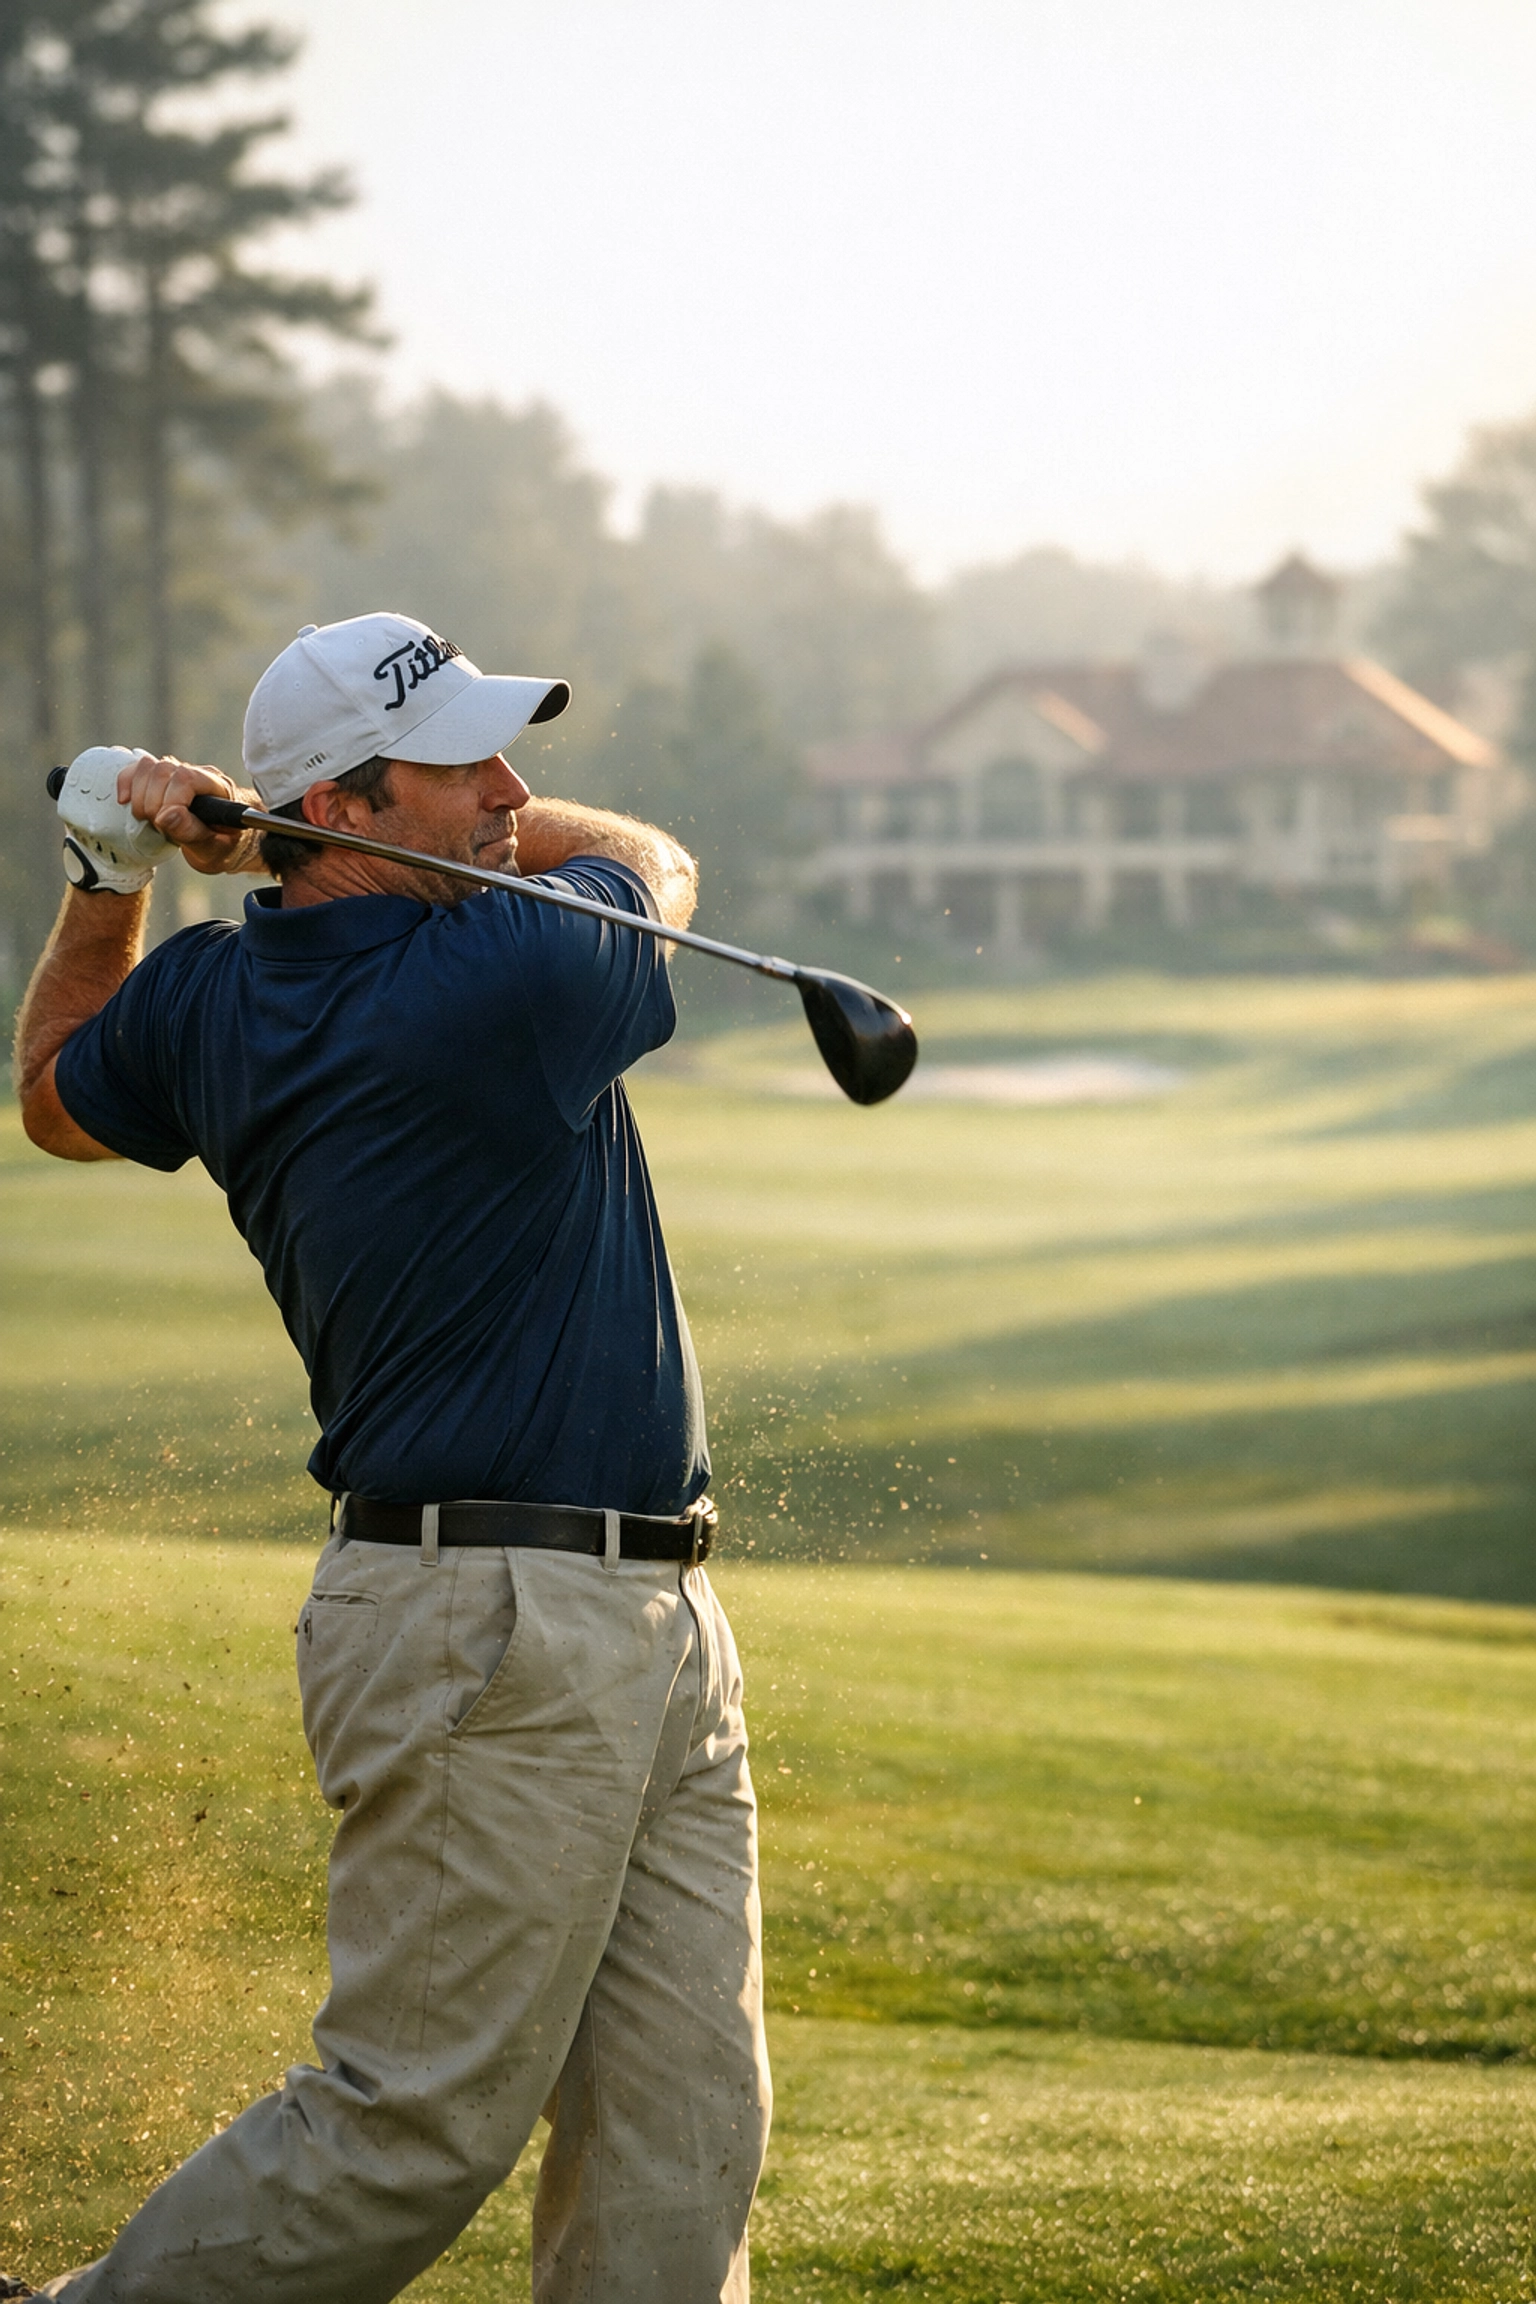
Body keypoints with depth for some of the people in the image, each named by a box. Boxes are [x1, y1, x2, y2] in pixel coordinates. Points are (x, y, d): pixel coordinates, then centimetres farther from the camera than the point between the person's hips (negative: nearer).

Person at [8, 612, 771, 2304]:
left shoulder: (208, 1002, 8)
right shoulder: (515, 979, -16)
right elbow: (653, 862, 6)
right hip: (495, 1640, -9)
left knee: (683, 2131, 5)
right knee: (418, 2129, -5)